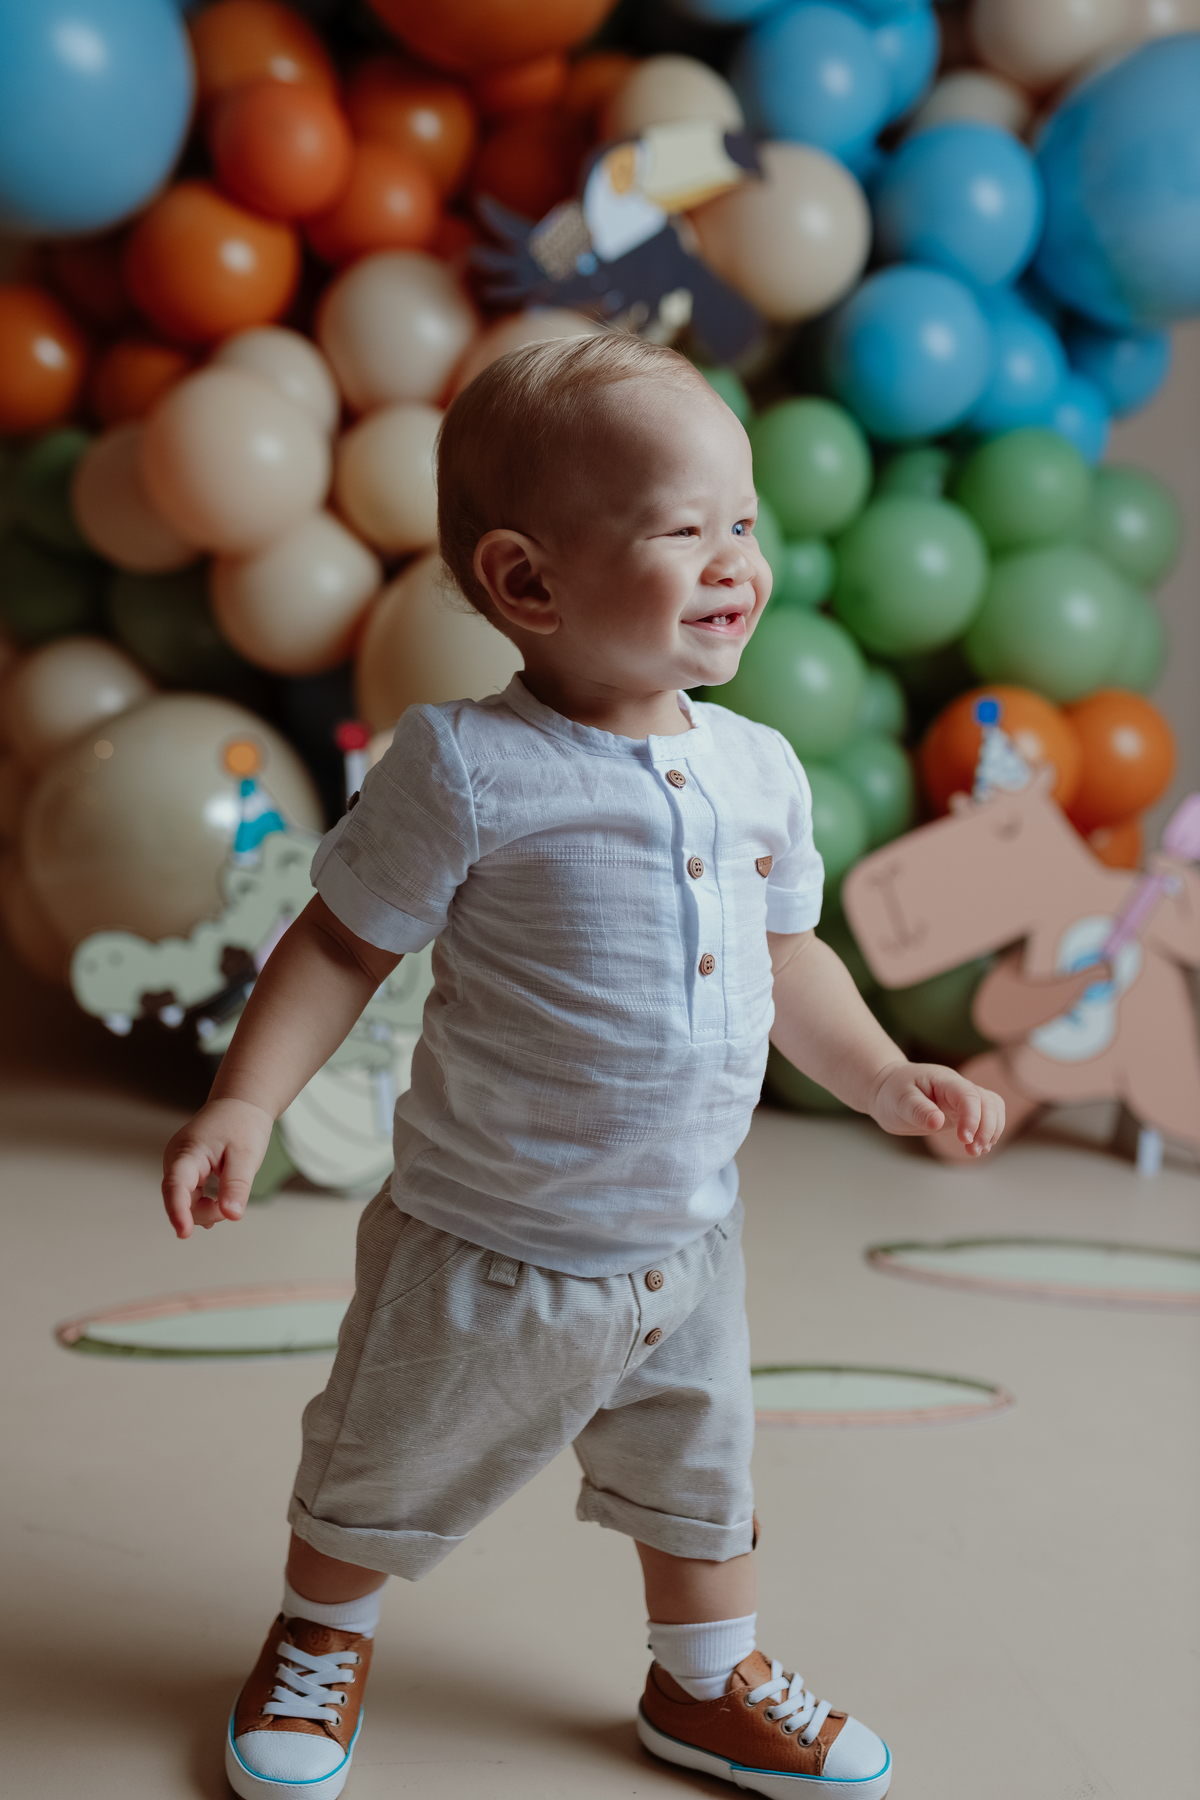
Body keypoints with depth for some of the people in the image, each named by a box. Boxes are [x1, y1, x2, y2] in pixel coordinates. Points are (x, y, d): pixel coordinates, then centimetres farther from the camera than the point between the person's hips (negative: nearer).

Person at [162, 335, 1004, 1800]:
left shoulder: (758, 770, -2)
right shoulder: (466, 768, -21)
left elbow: (784, 959, 12)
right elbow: (344, 943, -15)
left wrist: (885, 1080, 5)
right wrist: (243, 1101, -23)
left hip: (685, 1247, 5)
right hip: (488, 1248, -4)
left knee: (699, 1472, 22)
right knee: (389, 1470, 16)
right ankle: (319, 1642, 46)